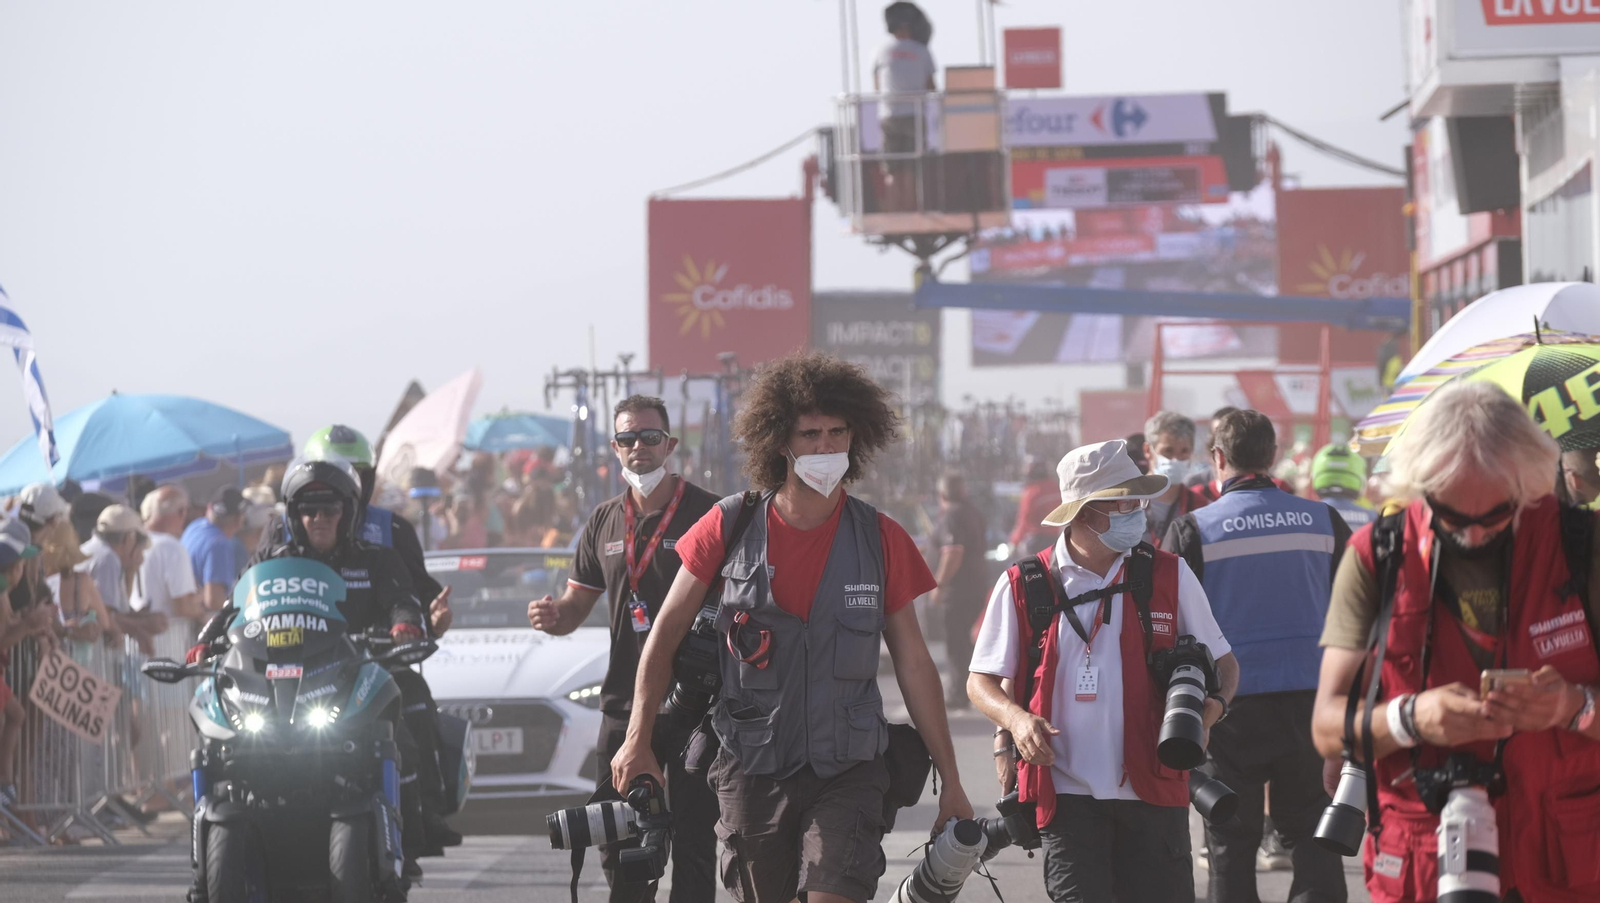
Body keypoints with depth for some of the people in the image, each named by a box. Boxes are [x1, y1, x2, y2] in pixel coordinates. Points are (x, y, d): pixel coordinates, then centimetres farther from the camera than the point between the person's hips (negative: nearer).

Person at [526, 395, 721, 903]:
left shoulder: (706, 514, -4)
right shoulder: (605, 524, 13)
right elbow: (575, 608, 18)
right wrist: (551, 616, -6)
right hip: (624, 706, 5)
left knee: (694, 847, -2)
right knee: (620, 852, 7)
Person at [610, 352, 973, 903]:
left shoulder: (881, 540, -1)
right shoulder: (730, 526, -2)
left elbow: (914, 663, 4)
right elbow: (666, 633, 7)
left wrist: (951, 781, 5)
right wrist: (639, 740, 2)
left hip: (847, 771, -1)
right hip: (751, 769, 1)